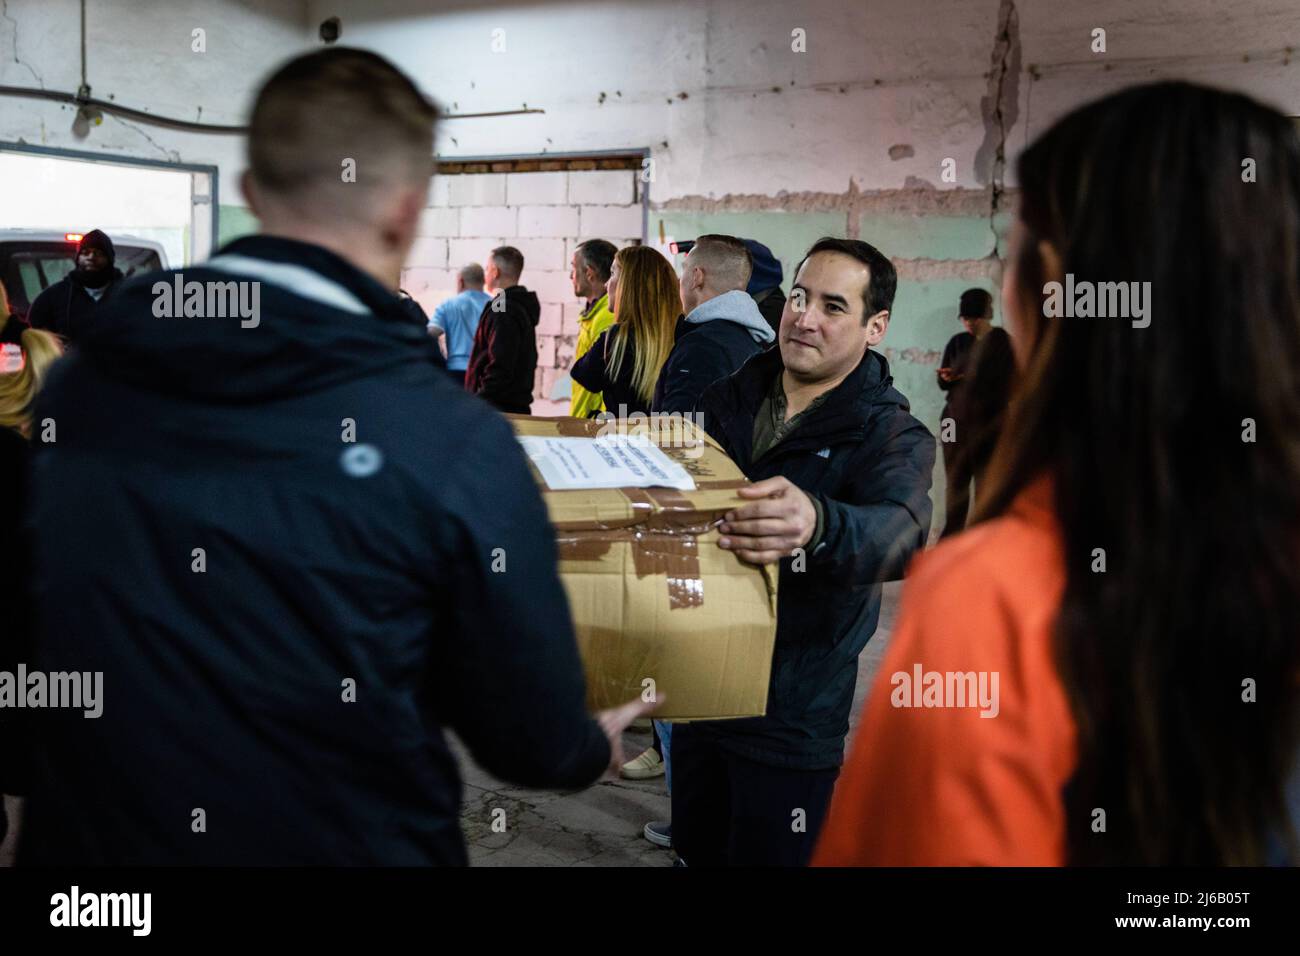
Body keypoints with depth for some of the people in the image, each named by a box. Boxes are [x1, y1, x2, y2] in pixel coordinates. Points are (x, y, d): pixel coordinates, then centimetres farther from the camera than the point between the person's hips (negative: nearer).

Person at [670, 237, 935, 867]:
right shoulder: (728, 396, 4)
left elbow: (900, 534, -33)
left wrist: (816, 524, -55)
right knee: (697, 849, 19)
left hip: (793, 714, -5)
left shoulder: (893, 437, -12)